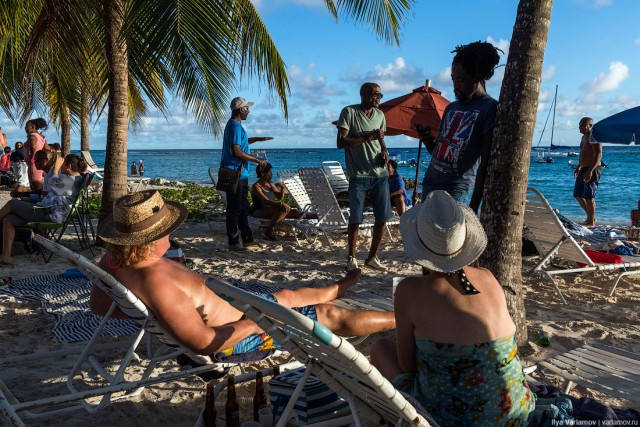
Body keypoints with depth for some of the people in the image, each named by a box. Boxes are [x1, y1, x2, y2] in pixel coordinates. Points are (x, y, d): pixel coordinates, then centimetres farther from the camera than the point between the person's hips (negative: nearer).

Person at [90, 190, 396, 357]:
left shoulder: (113, 261, -12)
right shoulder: (156, 282, -40)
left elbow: (100, 306, 7)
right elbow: (204, 343, -37)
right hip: (238, 335, -9)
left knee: (287, 294, 32)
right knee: (330, 316, 7)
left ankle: (339, 287, 61)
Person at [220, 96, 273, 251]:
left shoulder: (236, 125, 17)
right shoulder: (235, 126, -16)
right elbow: (237, 151, -22)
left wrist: (258, 139, 35)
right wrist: (257, 160, -15)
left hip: (240, 173, 11)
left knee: (243, 207, 15)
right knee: (234, 208, -5)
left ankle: (247, 239, 24)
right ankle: (233, 242, 0)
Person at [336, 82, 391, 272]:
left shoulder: (380, 115, 12)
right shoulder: (349, 112, -6)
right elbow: (341, 142, -13)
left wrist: (384, 152, 2)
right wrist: (368, 136, -18)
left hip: (380, 174, 5)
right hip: (358, 176, -5)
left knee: (382, 217, 5)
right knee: (355, 219, -1)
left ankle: (372, 257, 20)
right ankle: (351, 258, 16)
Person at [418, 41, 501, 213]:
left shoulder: (490, 108, -6)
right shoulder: (451, 108, 17)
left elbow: (486, 162, -12)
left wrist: (474, 207, -18)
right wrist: (428, 141, 0)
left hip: (454, 190, -7)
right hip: (429, 183, 7)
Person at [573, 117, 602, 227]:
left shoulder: (593, 137, -15)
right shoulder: (584, 137, 15)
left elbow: (598, 156, -23)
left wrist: (590, 171, -30)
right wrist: (578, 168, 23)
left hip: (592, 170, -10)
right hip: (584, 170, 10)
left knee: (589, 196, -6)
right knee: (578, 195, 13)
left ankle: (591, 222, 3)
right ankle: (591, 217, 24)